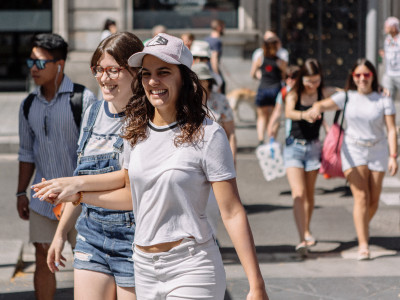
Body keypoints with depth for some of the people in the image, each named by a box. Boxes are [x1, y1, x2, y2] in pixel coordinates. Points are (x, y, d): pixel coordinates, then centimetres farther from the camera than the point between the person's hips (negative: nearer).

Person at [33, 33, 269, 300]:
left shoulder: (207, 135, -11)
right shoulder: (137, 131, 8)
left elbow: (232, 213, -12)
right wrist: (76, 194, 17)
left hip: (191, 268, -6)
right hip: (145, 268, 6)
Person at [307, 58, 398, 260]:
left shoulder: (384, 101, 1)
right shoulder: (346, 98, 1)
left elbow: (391, 130, -3)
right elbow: (325, 104, -15)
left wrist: (393, 156, -12)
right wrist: (316, 108, -40)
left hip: (377, 151, 1)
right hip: (353, 151, -1)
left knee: (374, 200, 6)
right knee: (361, 197, -12)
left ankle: (363, 229, 35)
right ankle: (363, 245, -12)